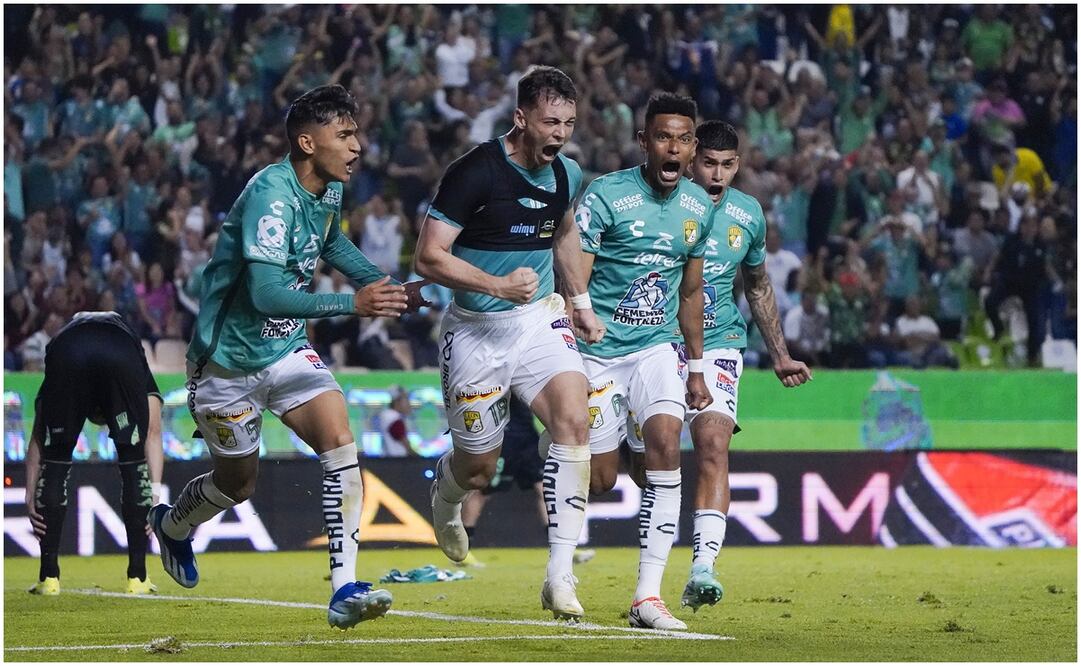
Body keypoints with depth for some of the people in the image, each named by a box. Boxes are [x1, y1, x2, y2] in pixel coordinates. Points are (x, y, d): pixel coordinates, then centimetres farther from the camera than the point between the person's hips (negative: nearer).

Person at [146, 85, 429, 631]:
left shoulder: (329, 190, 0)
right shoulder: (271, 194, -27)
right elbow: (266, 294, -36)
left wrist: (386, 288, 12)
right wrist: (352, 304, -40)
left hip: (287, 349, 6)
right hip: (229, 357, -6)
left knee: (339, 439, -17)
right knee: (238, 482, 11)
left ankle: (345, 588, -21)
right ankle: (171, 525, 47)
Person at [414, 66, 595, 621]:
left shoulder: (567, 174, 3)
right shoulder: (476, 172, -17)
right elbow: (429, 258, -18)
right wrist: (498, 285, -28)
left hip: (539, 319, 4)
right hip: (475, 330, -4)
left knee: (573, 419, -22)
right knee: (479, 468, 5)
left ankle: (560, 576, -21)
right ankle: (445, 491, 47)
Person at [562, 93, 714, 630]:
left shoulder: (698, 207, 6)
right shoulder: (605, 195, -12)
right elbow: (573, 272, -19)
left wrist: (697, 369, 20)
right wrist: (580, 309, -39)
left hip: (658, 347, 4)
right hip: (599, 348, -4)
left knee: (665, 445, -20)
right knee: (599, 480, -2)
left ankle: (647, 596, -20)